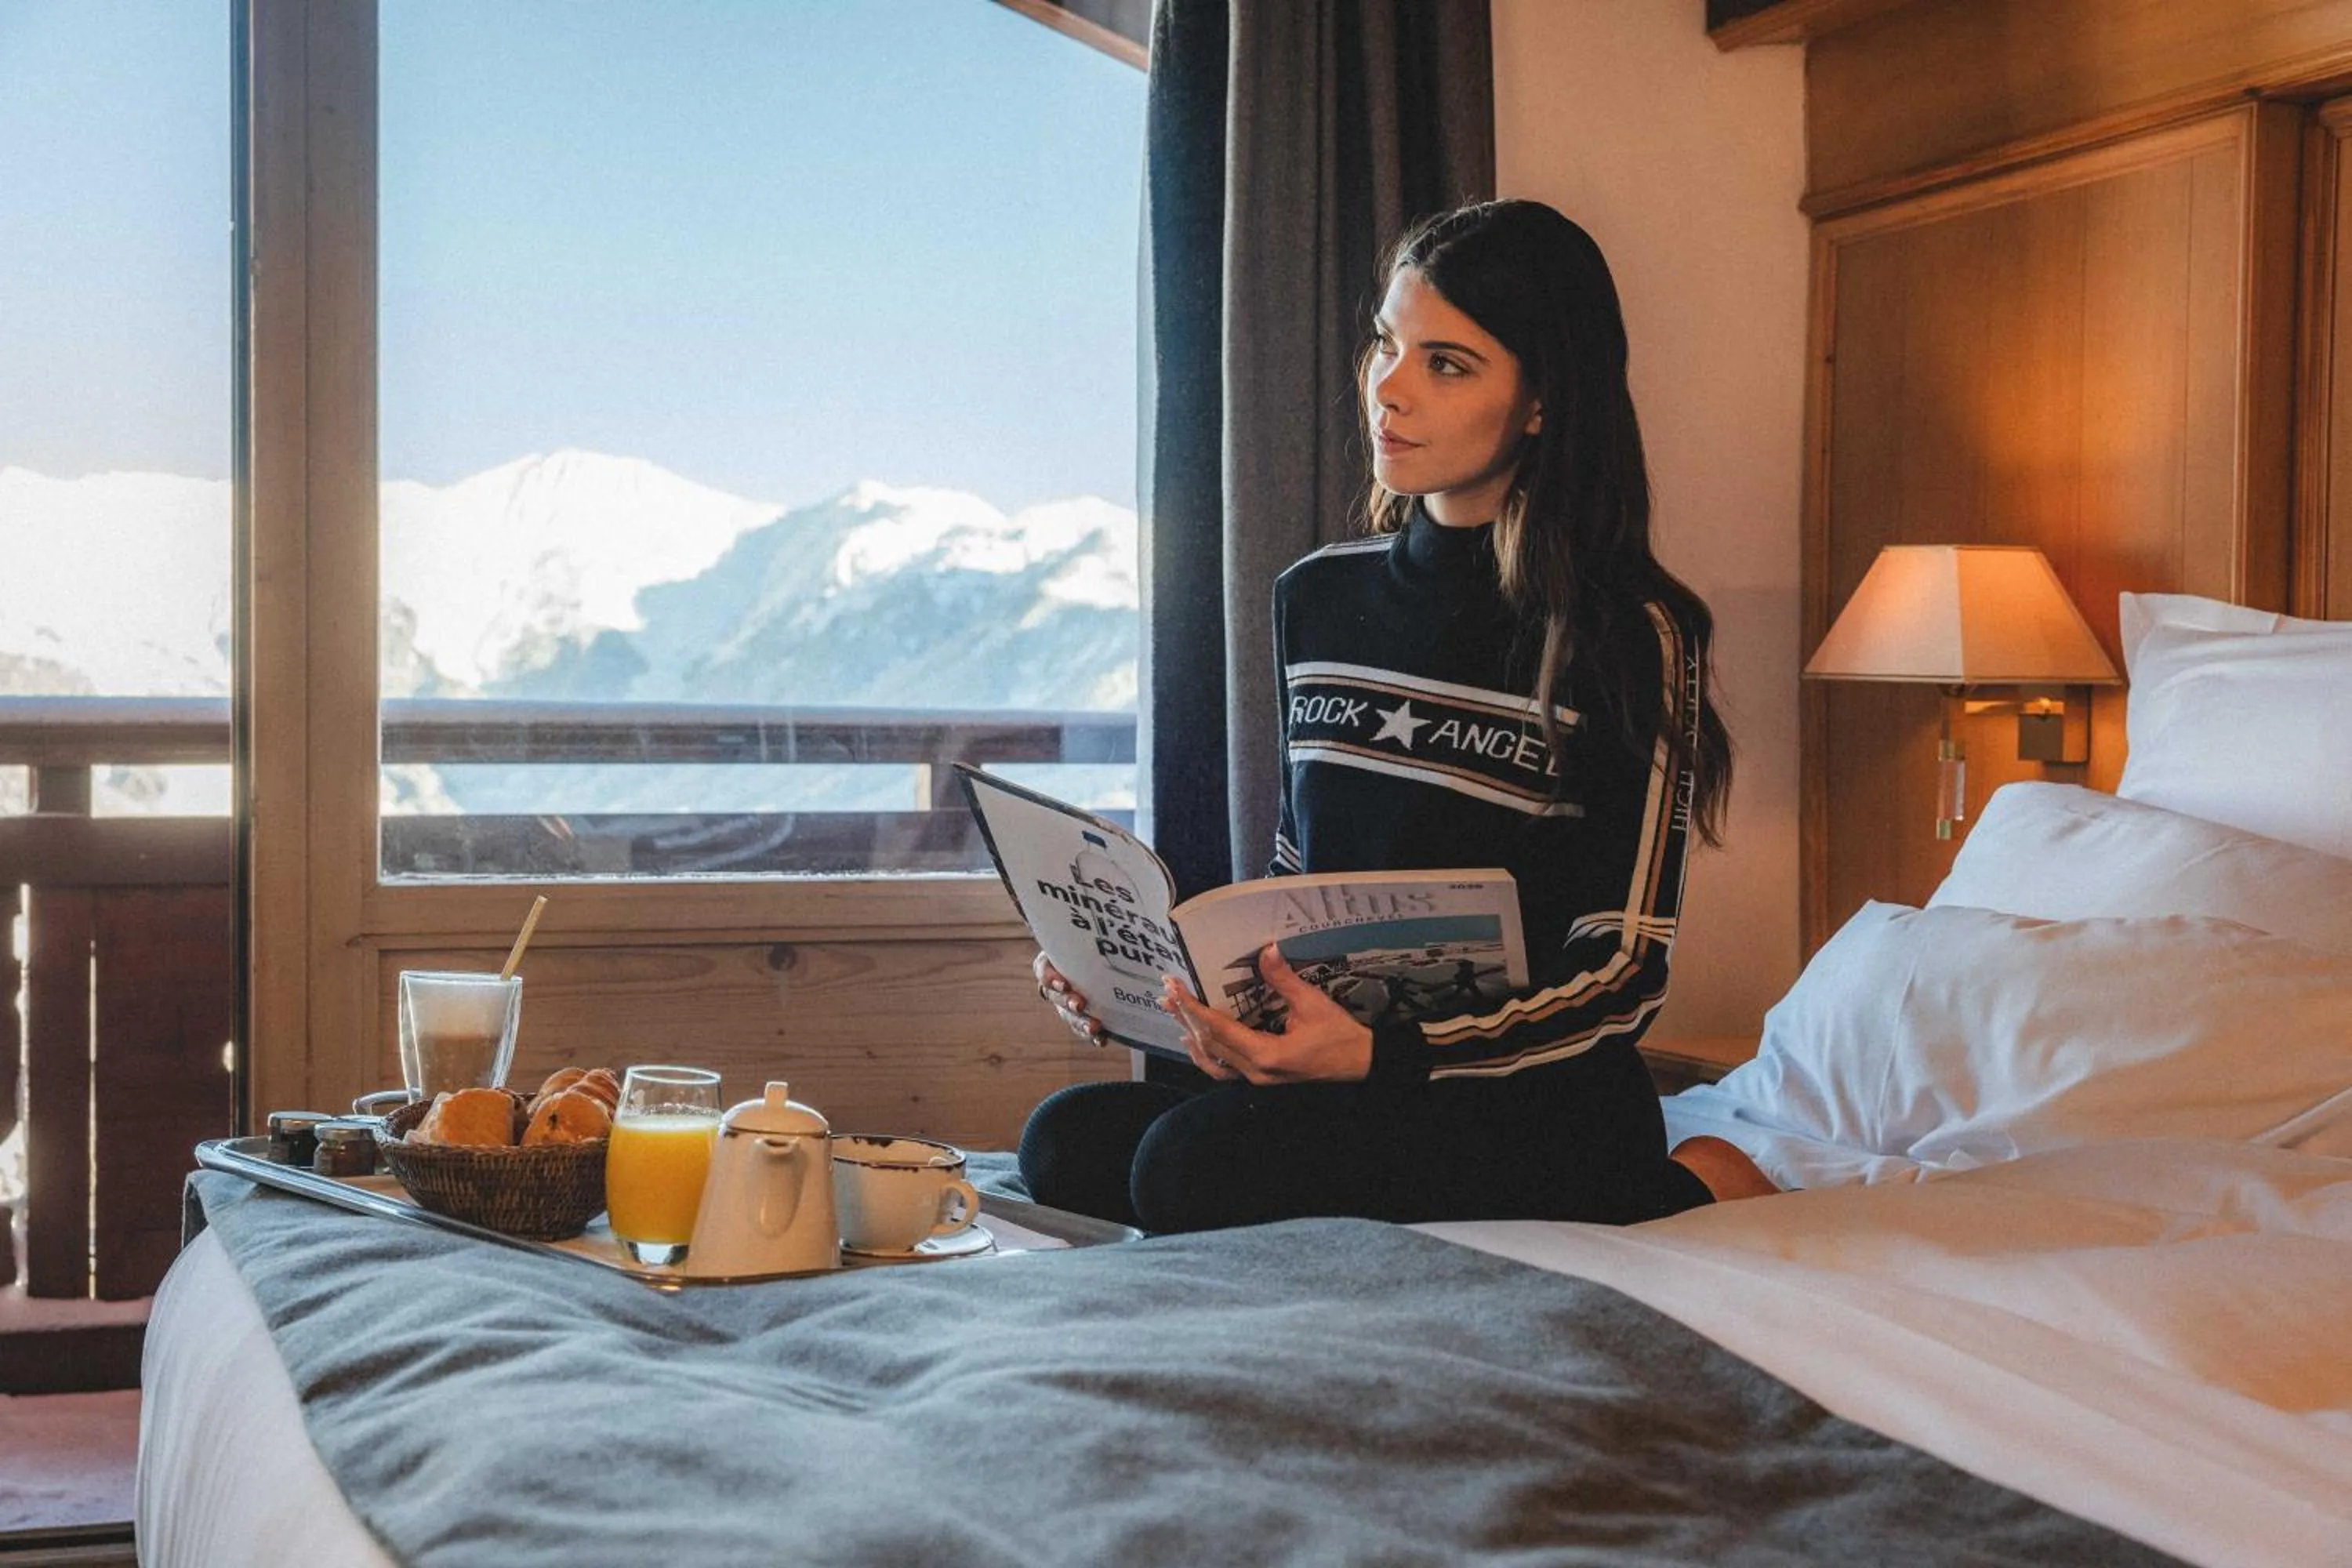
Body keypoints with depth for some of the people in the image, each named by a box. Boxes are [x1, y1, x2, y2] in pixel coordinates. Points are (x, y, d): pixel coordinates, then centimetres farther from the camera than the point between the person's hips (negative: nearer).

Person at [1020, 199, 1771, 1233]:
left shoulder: (1625, 638, -8)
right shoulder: (1317, 597, 12)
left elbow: (1623, 974, -11)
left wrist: (1379, 1055, -26)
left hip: (1546, 1108, -5)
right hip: (1345, 1088, 6)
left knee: (1196, 1162, -30)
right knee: (1066, 1142, -20)